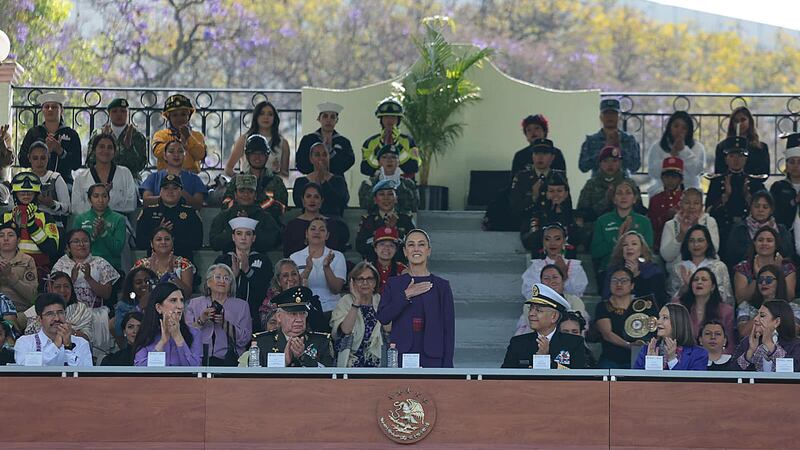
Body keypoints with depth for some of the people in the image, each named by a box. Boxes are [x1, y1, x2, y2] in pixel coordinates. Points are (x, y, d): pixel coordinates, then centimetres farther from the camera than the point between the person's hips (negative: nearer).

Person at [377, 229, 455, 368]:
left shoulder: (441, 286, 7)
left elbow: (448, 328, 4)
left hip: (431, 357, -1)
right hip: (400, 356, 1)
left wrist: (447, 365, -4)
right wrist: (406, 295, -10)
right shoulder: (393, 284, 11)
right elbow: (382, 317, -2)